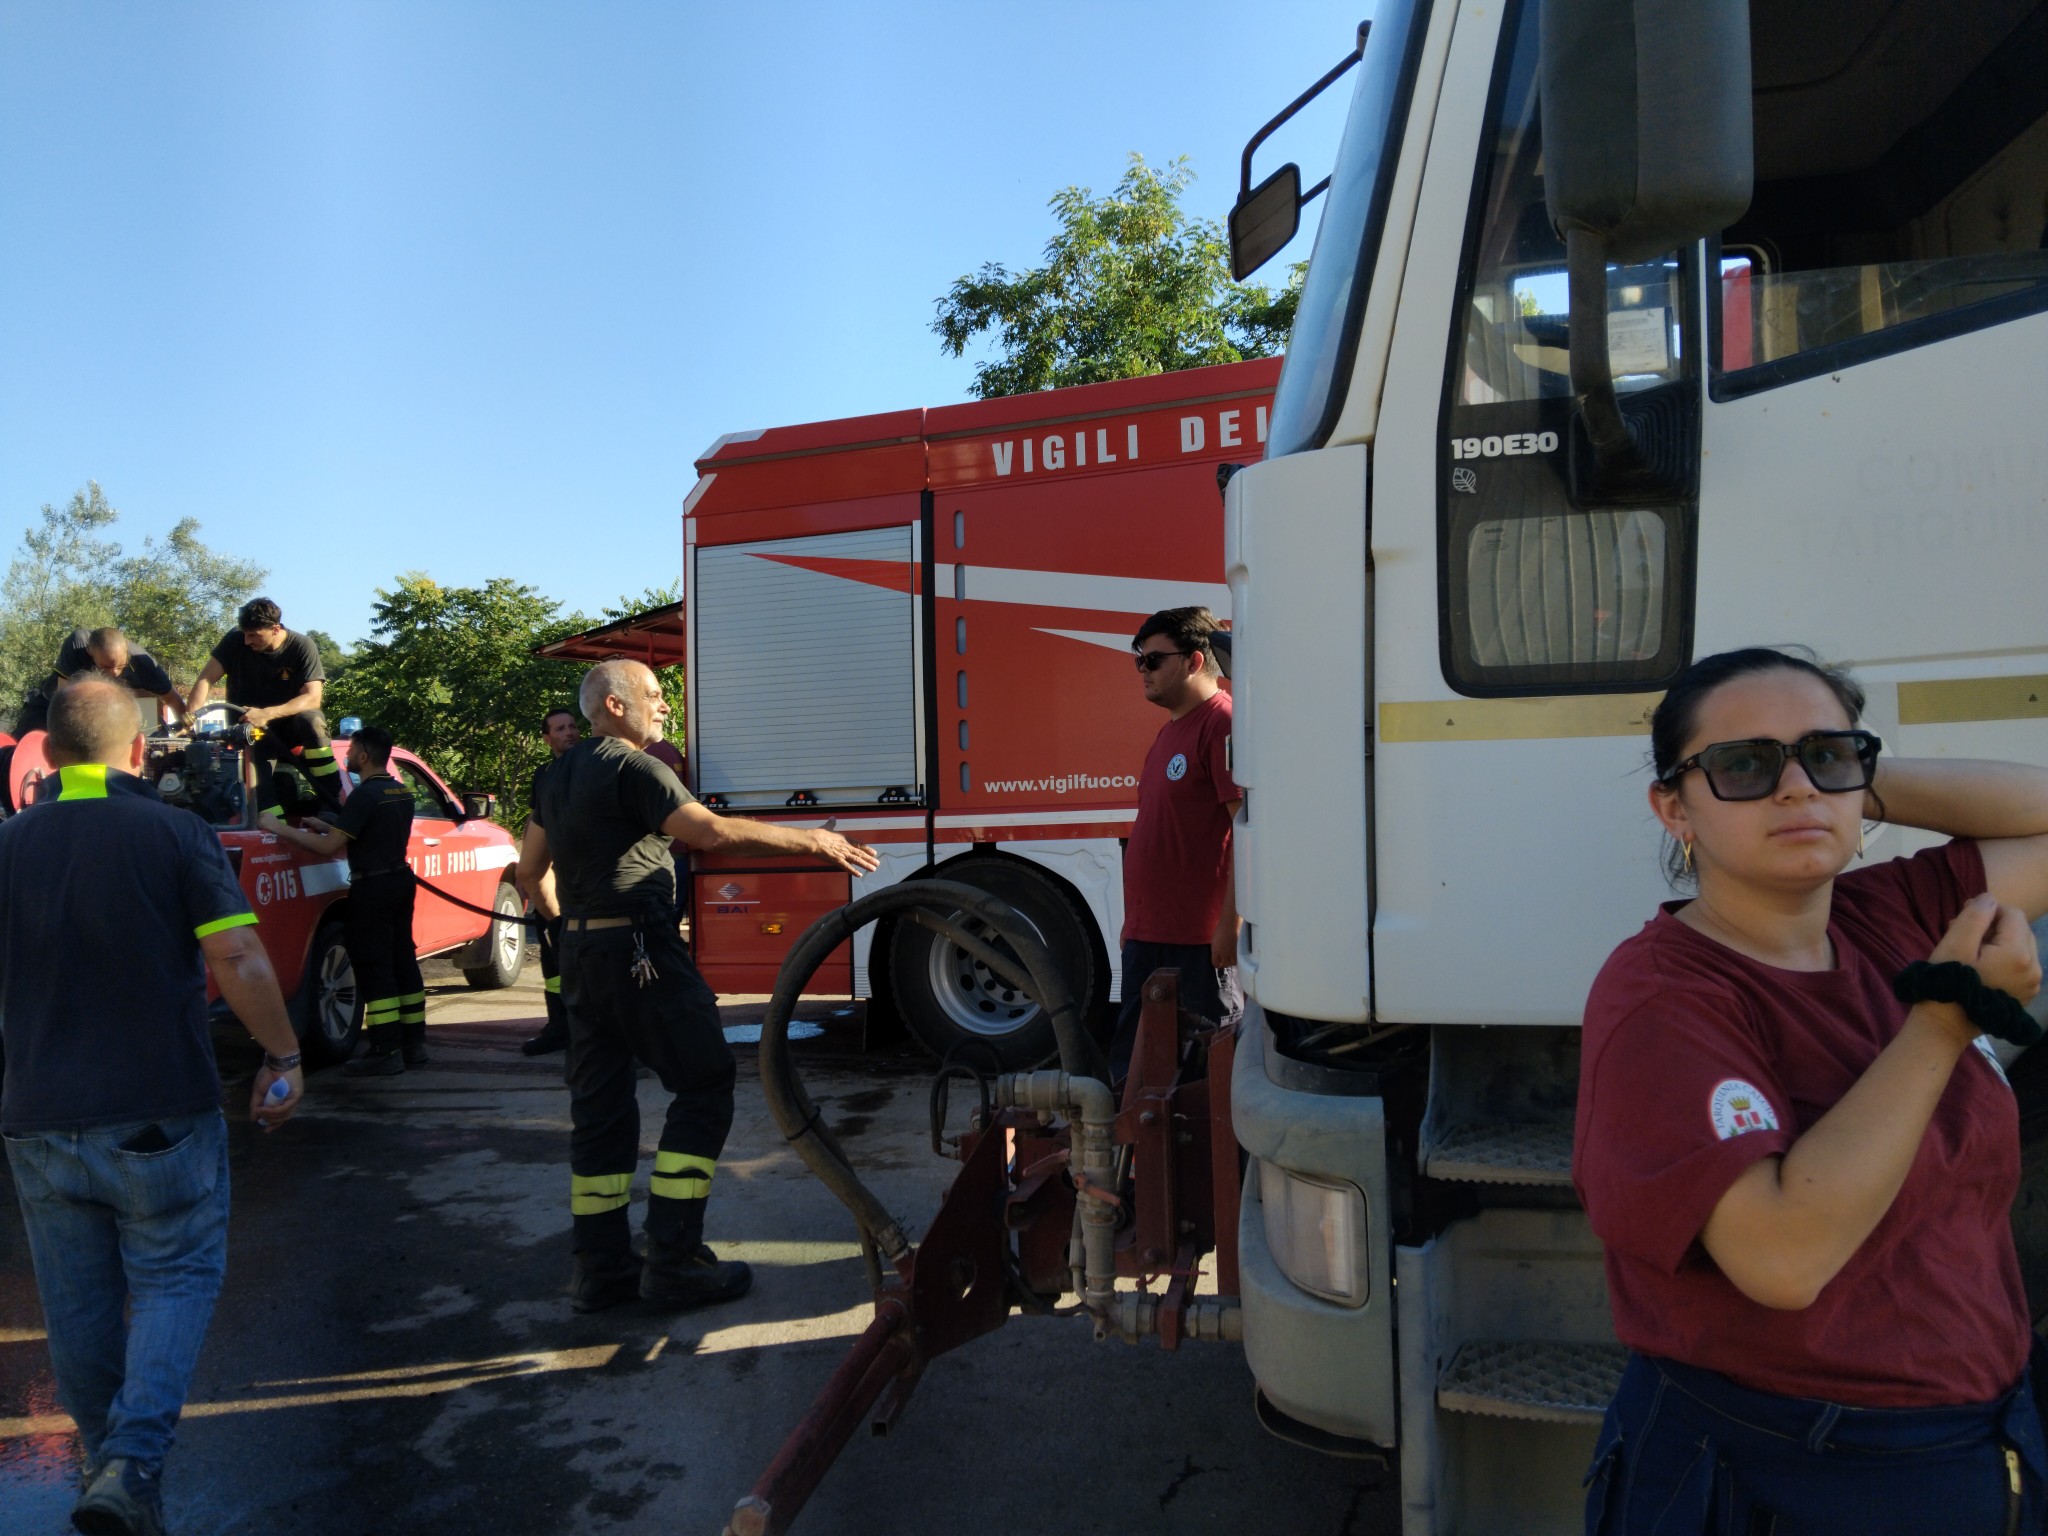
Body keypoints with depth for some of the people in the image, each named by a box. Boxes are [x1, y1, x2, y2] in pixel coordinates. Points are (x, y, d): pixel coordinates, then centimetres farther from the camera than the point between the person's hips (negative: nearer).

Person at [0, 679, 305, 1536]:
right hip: (160, 1112, -4)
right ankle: (133, 1461, -7)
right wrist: (282, 1059, -6)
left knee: (79, 1305, 17)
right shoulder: (174, 834, -9)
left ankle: (110, 1462, 31)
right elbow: (238, 961, -16)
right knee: (177, 1278, 9)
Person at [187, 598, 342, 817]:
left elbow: (313, 697, -23)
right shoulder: (235, 640, -6)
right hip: (245, 724, 1)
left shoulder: (302, 647, -13)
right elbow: (206, 679, -8)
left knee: (311, 721, -36)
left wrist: (266, 714, -35)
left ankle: (334, 805, -35)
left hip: (287, 722, -1)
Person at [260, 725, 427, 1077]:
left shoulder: (364, 795, -17)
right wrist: (325, 826, 23)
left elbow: (329, 847, -19)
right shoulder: (401, 792, 11)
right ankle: (413, 1043, 17)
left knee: (374, 969, -4)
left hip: (372, 888, -9)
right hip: (400, 879, 9)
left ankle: (385, 1052, -3)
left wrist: (280, 828, -11)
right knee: (403, 962, 12)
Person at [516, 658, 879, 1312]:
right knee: (704, 1086, -2)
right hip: (639, 947, -9)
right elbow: (711, 831, -24)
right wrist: (810, 840, -19)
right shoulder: (632, 768, -12)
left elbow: (530, 867, 24)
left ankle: (599, 1268, 16)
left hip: (580, 953, 9)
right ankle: (673, 1262, -3)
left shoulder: (559, 775, 15)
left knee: (598, 1105, 11)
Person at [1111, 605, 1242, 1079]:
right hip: (1148, 933, 10)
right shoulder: (1171, 730, 18)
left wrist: (1231, 923, -22)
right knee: (1130, 1061, 14)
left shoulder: (1224, 724, -12)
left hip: (1201, 939, -10)